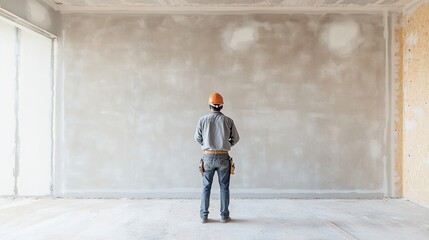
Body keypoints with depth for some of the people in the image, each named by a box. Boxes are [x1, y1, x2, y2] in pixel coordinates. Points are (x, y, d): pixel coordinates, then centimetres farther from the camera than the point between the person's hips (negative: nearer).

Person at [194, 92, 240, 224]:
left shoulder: (203, 120, -5)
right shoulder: (228, 121, -3)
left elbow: (198, 138, 6)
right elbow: (235, 138, 6)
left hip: (208, 156, 0)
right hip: (223, 157, 0)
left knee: (206, 187, 11)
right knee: (224, 187, 11)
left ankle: (204, 216, 16)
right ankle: (224, 216, 16)